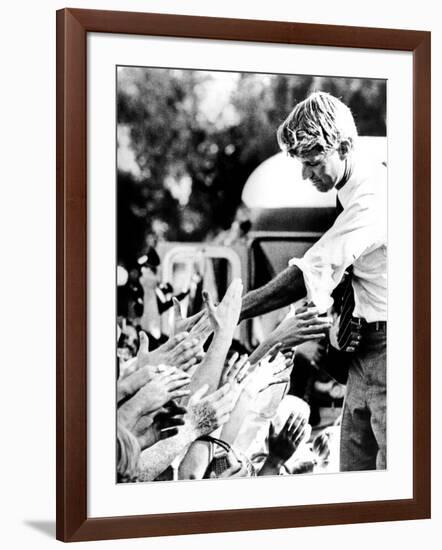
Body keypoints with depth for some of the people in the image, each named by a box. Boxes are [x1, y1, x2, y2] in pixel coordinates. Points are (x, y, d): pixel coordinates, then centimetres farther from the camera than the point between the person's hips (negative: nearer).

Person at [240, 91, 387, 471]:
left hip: (387, 349, -9)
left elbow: (305, 279, -24)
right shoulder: (352, 193, 10)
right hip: (365, 347, 9)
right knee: (353, 468, 12)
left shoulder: (374, 196, -20)